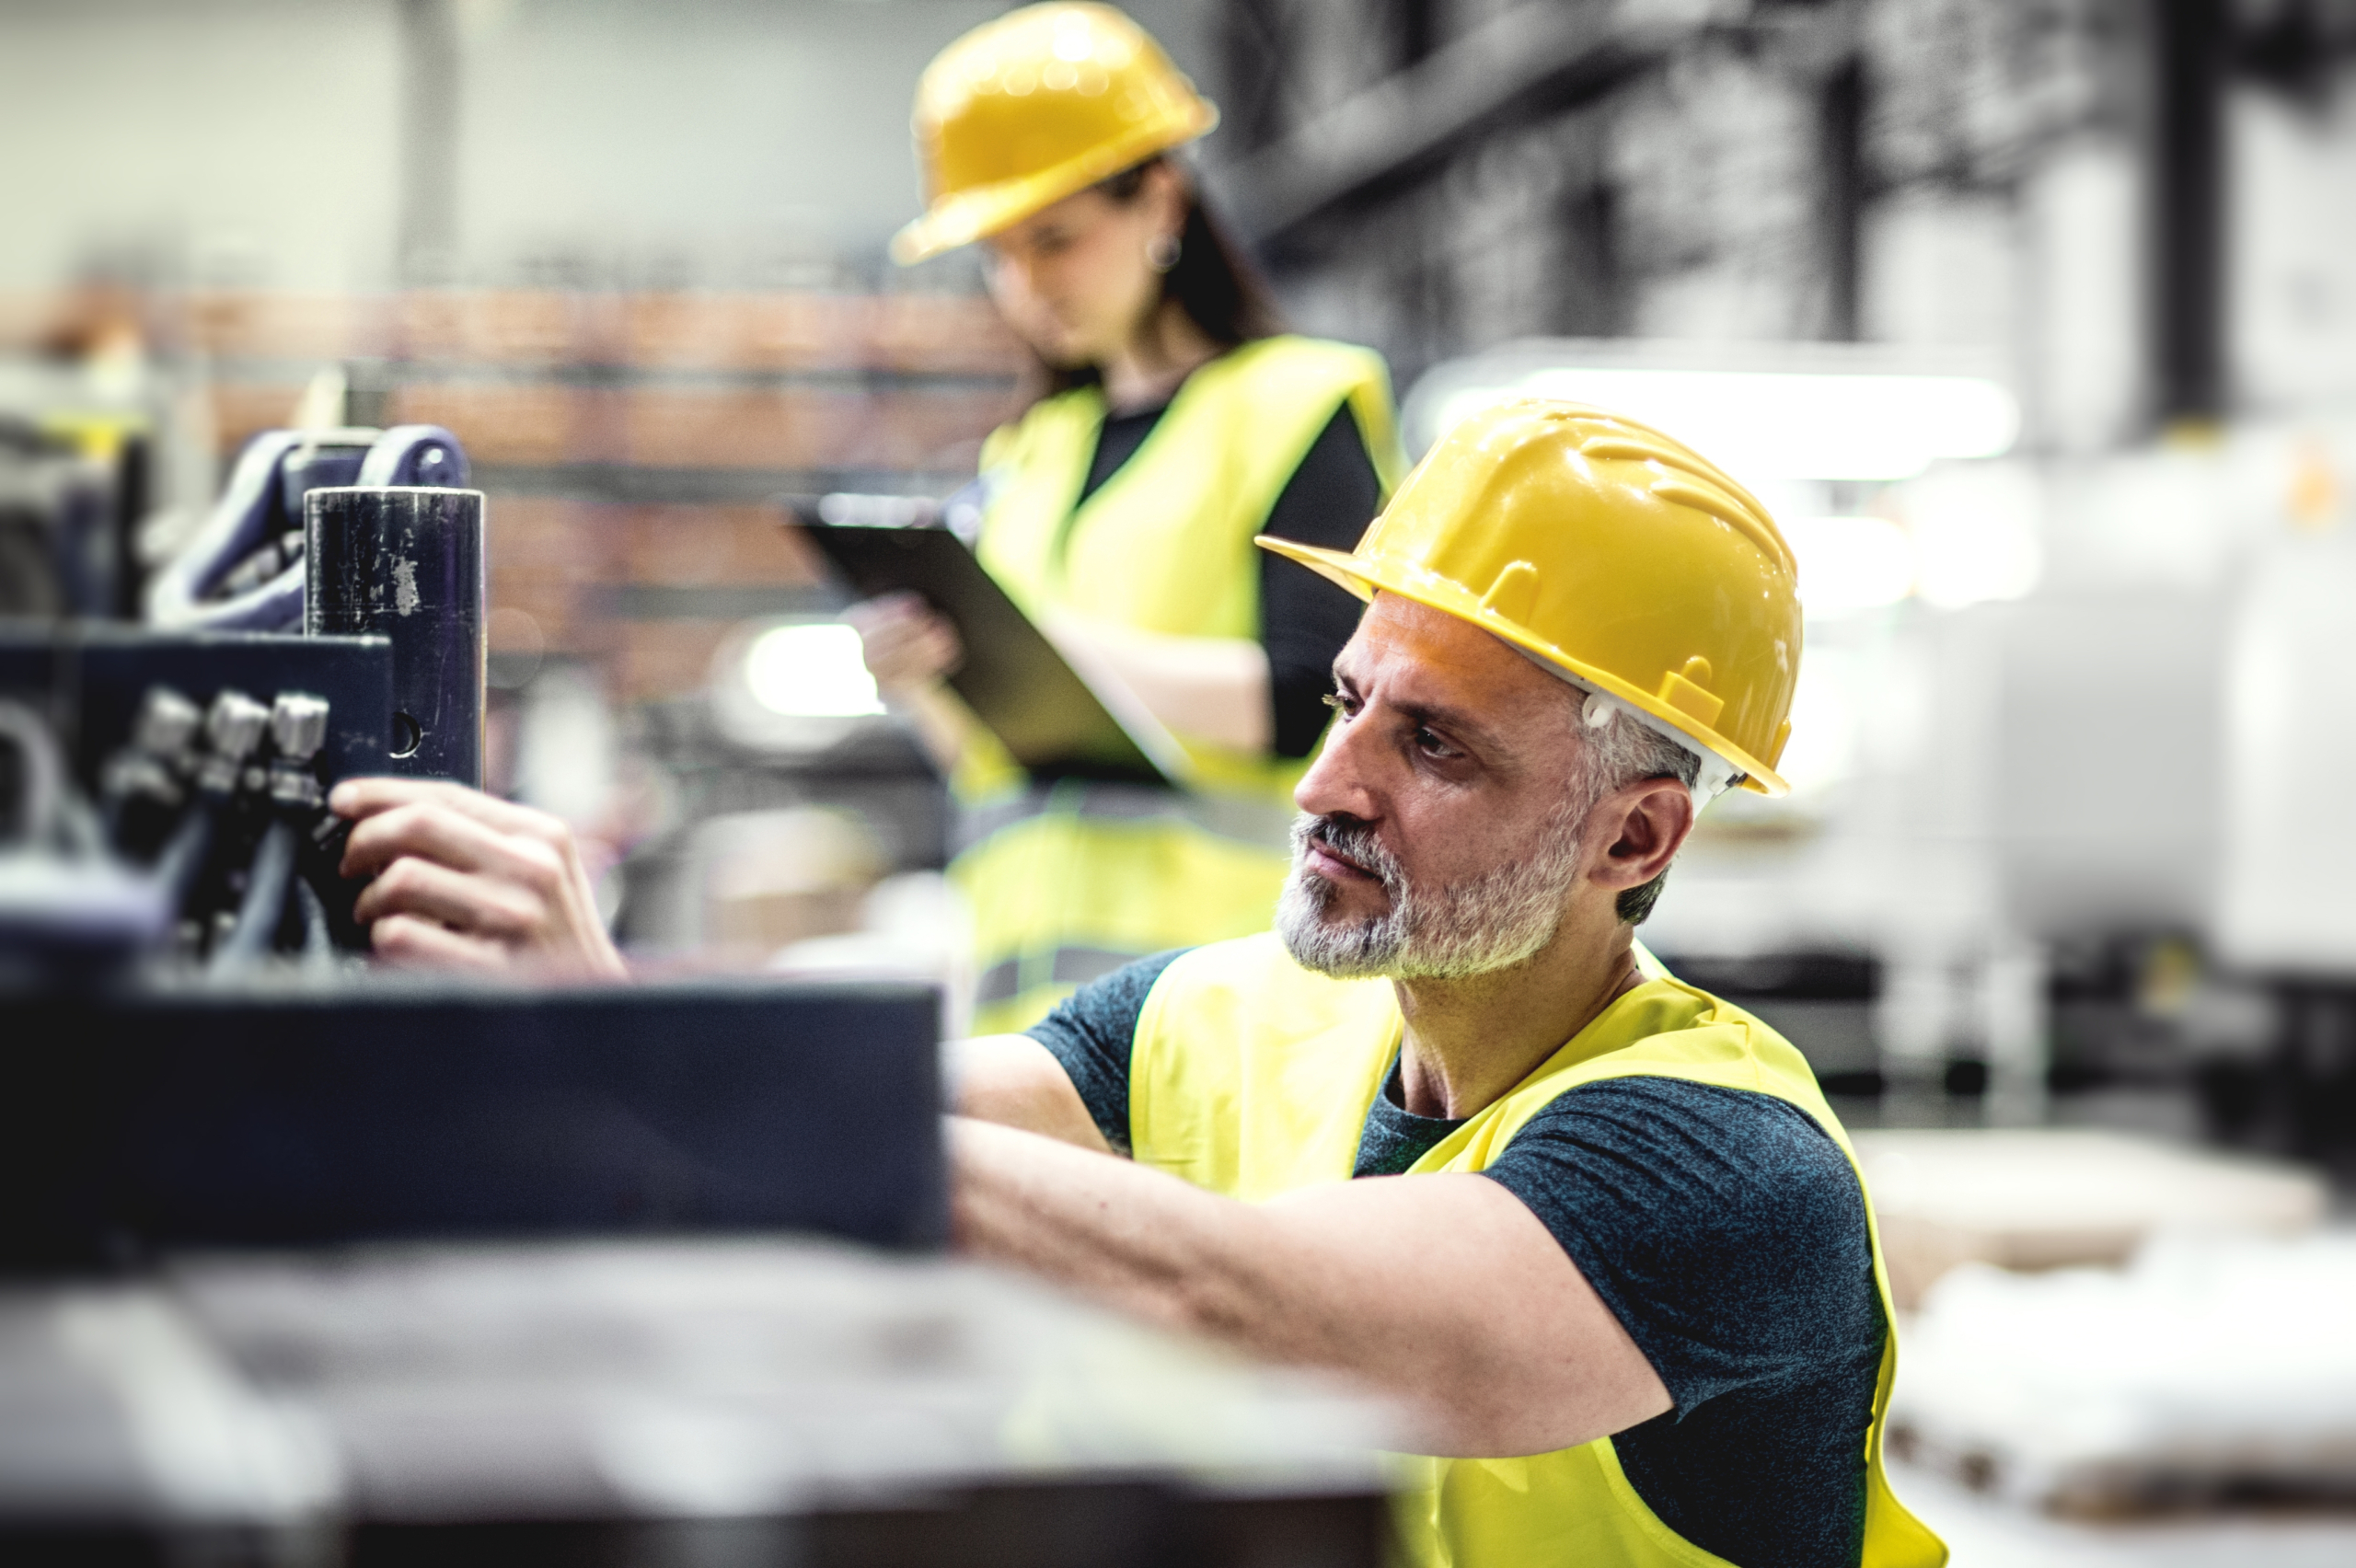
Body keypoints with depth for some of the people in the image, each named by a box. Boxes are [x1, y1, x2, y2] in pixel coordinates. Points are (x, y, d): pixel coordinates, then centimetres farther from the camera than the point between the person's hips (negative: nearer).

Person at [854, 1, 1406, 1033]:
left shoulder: (1297, 406, 4)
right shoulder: (1029, 453, 23)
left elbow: (1306, 702, -8)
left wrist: (1063, 642, -15)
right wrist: (923, 682, 1)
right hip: (1028, 960, 5)